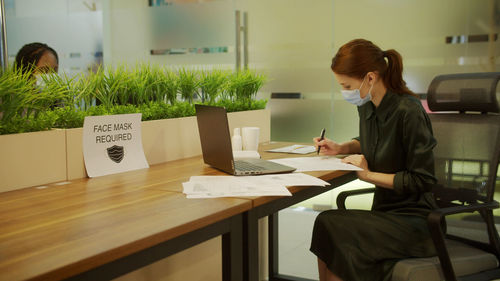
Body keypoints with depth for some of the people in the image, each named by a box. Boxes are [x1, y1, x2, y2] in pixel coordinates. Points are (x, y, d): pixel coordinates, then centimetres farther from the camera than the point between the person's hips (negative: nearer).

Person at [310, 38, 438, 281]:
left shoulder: (409, 113, -19)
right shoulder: (367, 107, 5)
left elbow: (422, 180, -17)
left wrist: (368, 174, -14)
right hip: (384, 212, 7)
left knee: (329, 225, -23)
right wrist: (341, 148, 11)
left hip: (413, 220, -7)